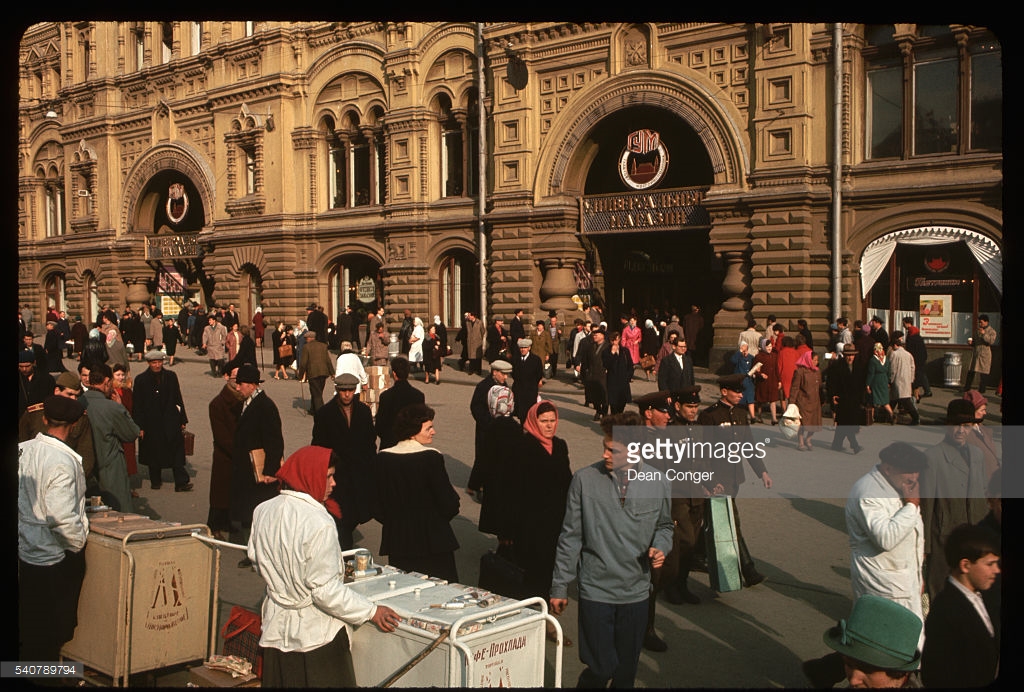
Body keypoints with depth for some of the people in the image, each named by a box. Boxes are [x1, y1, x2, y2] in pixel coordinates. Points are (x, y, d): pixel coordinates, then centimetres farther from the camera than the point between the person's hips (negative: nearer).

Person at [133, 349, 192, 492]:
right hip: (151, 424, 0)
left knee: (177, 452, -6)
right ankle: (155, 480, 27)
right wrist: (139, 426, -4)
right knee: (154, 453, 9)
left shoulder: (171, 377, 5)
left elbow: (178, 399, 10)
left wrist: (182, 420, 8)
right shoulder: (141, 380, 0)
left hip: (171, 422, 1)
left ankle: (181, 482, -7)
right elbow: (137, 405, 1)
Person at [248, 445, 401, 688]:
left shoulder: (263, 511, -4)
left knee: (281, 680, 19)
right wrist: (371, 611, -13)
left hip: (276, 630, 7)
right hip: (316, 635, -7)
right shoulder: (319, 524, -25)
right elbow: (325, 591, -24)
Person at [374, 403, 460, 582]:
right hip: (433, 541, -4)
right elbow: (449, 504, -13)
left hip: (396, 542, 5)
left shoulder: (382, 458, -1)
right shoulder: (431, 457, -15)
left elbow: (377, 507, 3)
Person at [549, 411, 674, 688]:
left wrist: (660, 547, -6)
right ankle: (586, 684, 26)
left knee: (626, 670, 11)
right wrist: (559, 587, 1)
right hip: (595, 590, -2)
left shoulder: (657, 482, -2)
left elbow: (664, 525, 16)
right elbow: (570, 537, -2)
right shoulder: (584, 479, -8)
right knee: (601, 667, -4)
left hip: (636, 591, 3)